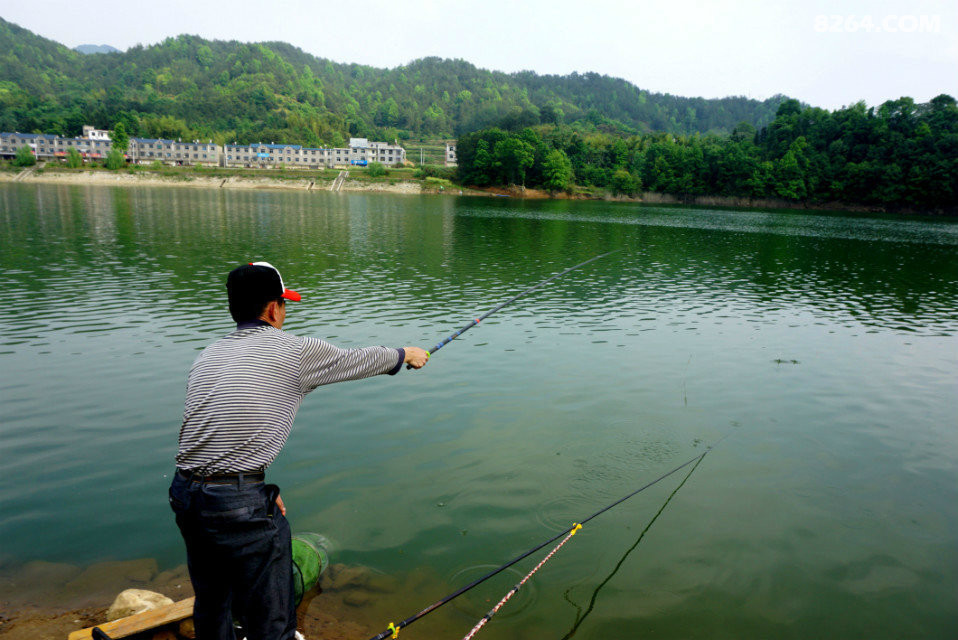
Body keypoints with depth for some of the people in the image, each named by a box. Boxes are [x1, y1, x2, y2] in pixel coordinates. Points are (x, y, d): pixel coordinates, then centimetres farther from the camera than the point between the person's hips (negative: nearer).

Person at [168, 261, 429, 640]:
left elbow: (216, 429, 15)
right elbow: (357, 360, 10)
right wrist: (405, 354, 29)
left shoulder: (207, 357, 13)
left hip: (184, 494, 7)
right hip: (240, 504, -7)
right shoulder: (295, 352, -5)